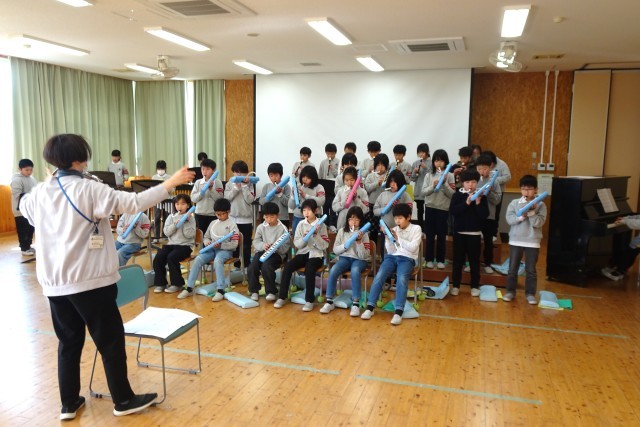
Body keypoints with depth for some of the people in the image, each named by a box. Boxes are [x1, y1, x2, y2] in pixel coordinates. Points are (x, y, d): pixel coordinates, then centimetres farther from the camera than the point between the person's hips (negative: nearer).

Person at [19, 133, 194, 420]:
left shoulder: (39, 193, 5)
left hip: (54, 283, 6)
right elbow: (132, 202, -24)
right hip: (90, 281, -6)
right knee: (111, 342, 6)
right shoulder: (88, 189, -14)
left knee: (68, 343, 17)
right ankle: (123, 401, 18)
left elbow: (23, 206, 29)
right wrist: (170, 183, -20)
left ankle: (69, 404, 26)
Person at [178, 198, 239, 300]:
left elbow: (234, 244, -7)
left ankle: (221, 290, -36)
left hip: (225, 250, -5)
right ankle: (189, 288, -17)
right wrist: (207, 242, -3)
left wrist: (221, 245, -21)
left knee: (217, 261, -37)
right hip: (212, 249, 5)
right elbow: (206, 237, 22)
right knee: (198, 259, -22)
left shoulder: (232, 224, -1)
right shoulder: (213, 223, 14)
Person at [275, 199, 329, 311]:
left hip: (316, 254, -3)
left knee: (309, 269, -34)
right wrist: (304, 237, -16)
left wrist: (316, 235, -21)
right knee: (288, 266, -23)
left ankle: (310, 300, -19)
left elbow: (324, 246, -8)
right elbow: (297, 244, 3)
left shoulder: (321, 225, -2)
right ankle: (282, 297, -10)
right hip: (302, 253, 3)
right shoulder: (301, 224, 7)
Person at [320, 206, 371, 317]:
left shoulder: (363, 233, -2)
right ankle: (329, 302, -20)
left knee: (355, 271, -38)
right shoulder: (342, 231, 4)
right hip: (345, 258, 2)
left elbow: (364, 256, -10)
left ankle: (356, 304, -31)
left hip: (359, 260, -2)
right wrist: (346, 245, -14)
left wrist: (359, 241, -22)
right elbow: (335, 250, 3)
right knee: (333, 270, -30)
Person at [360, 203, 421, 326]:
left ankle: (398, 312, -36)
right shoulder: (394, 230, 14)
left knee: (402, 279, -34)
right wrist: (387, 237, -5)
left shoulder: (416, 229, 6)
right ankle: (370, 307, -23)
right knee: (379, 276, -25)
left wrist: (398, 238, -14)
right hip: (392, 257, 3)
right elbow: (391, 251, 9)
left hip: (407, 259, -3)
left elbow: (413, 248, -7)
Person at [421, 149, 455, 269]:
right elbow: (423, 192, -2)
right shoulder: (429, 175, 4)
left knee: (442, 235, 5)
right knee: (430, 235, 6)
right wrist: (433, 186, -17)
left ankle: (440, 260, 16)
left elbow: (453, 194, -5)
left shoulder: (449, 176, -1)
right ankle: (429, 259, 16)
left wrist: (444, 184, -17)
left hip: (444, 209, -1)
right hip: (430, 207, 1)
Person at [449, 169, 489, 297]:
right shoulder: (457, 195, 0)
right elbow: (453, 211, -14)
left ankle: (475, 286, 16)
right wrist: (466, 203, -22)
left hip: (475, 233, 0)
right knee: (458, 260, 6)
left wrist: (478, 203, -19)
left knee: (474, 260, 7)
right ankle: (455, 285, 14)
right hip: (459, 232, 0)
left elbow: (485, 215, -6)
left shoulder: (481, 196, 2)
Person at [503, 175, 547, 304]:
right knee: (513, 268, 8)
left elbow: (539, 223, -12)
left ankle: (530, 293, 18)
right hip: (515, 240, 1)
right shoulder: (514, 203, 1)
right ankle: (510, 291, 20)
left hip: (532, 242, -1)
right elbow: (509, 219, -9)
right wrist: (521, 216, -23)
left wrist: (531, 212, -23)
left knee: (531, 269, 7)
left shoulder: (540, 205, -3)